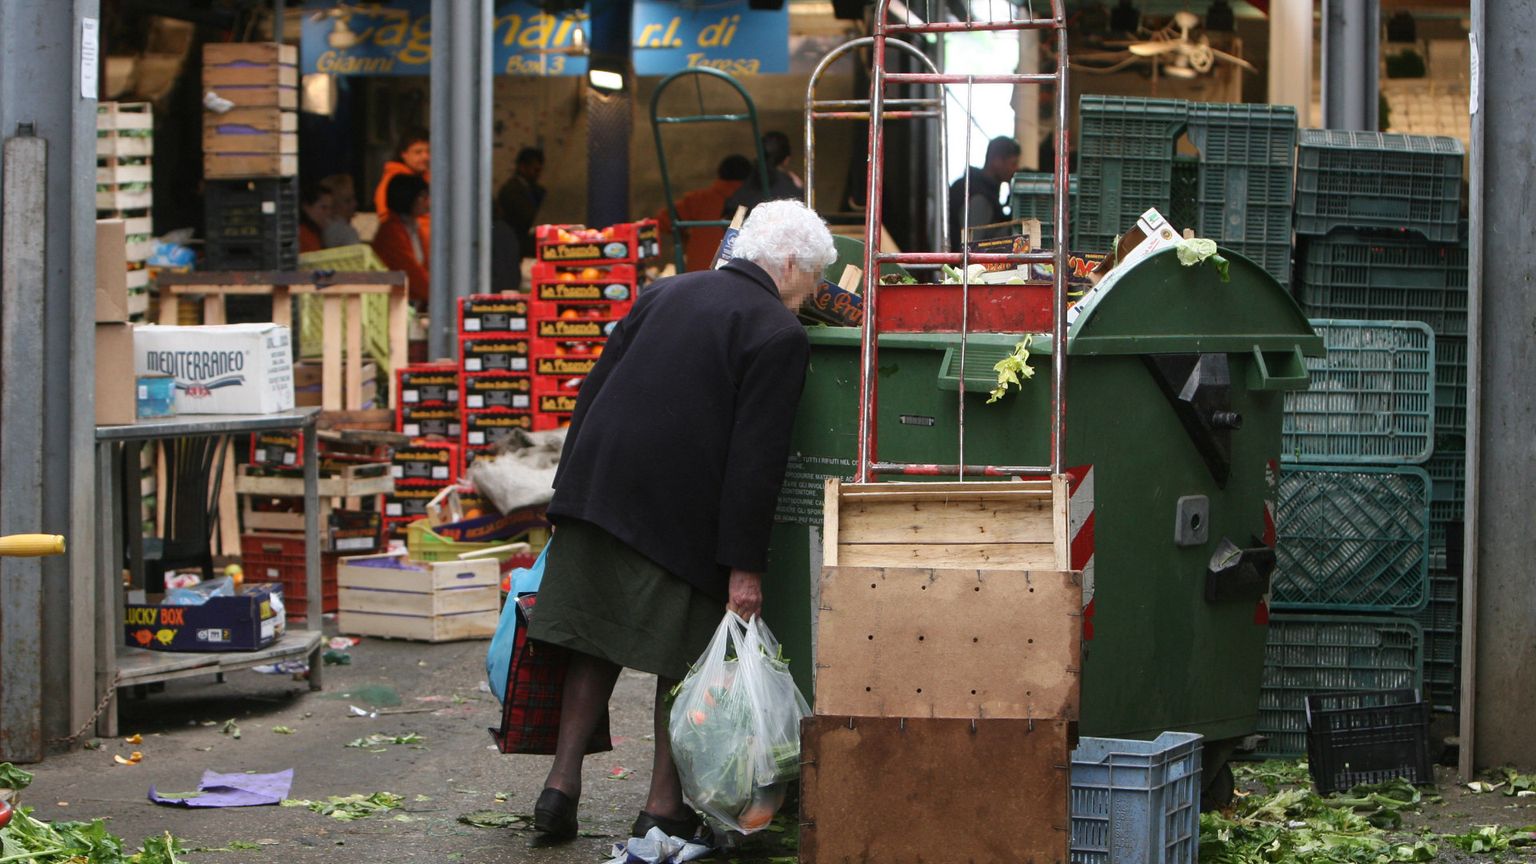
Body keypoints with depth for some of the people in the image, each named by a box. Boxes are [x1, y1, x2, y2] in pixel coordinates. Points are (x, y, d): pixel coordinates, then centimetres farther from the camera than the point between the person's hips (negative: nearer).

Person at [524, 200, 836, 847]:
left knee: (596, 646, 16)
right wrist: (745, 566, -11)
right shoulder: (780, 334, -6)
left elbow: (594, 389, 15)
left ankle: (561, 785, 16)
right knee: (683, 660, 7)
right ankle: (664, 807, 11)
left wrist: (572, 491, 20)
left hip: (597, 494, 6)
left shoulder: (666, 292, 14)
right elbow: (756, 457, -13)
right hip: (677, 515, -6)